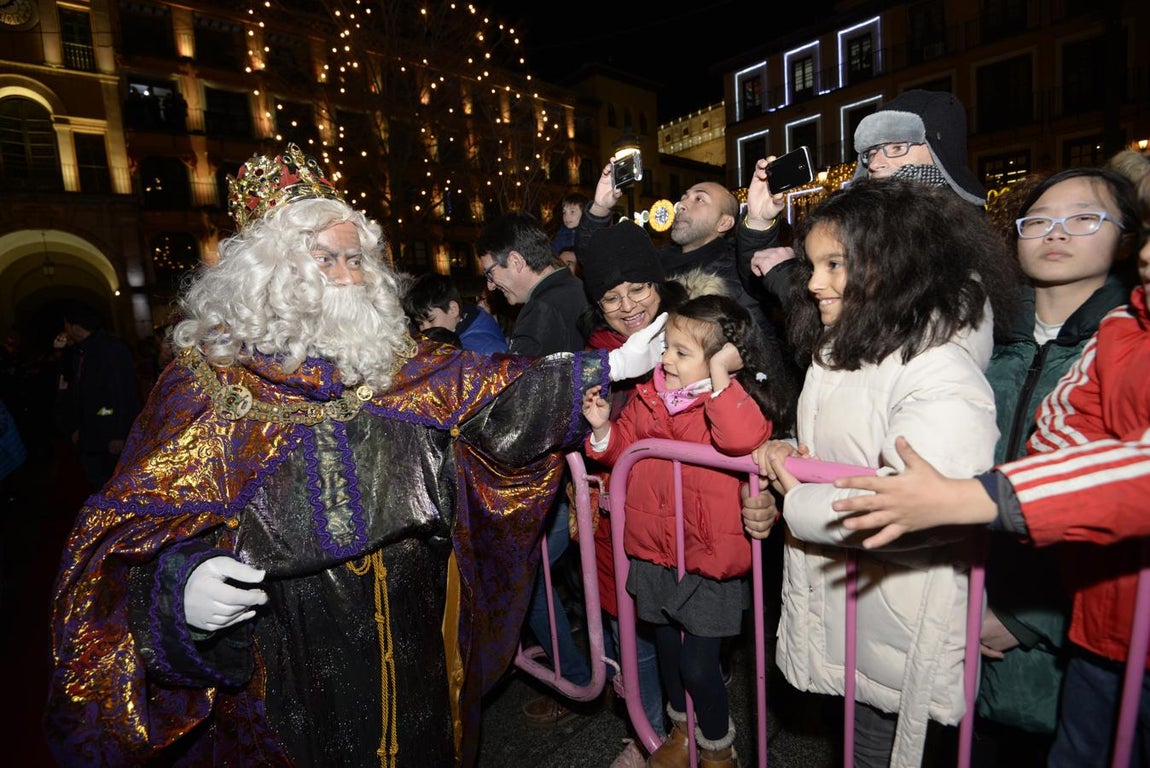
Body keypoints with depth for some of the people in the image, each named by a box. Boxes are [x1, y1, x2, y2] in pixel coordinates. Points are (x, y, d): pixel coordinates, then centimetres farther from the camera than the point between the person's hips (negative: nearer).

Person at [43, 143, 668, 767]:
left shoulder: (388, 360, 0)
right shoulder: (209, 378, -10)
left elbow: (487, 387, -3)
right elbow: (142, 522, -9)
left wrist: (612, 366, -8)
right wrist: (181, 584, -31)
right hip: (291, 657, -3)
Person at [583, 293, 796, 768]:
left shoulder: (738, 401, -14)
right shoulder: (647, 395, 1)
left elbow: (743, 439, -37)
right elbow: (623, 448, 13)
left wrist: (720, 377, -34)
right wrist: (603, 428, -6)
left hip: (708, 559, -6)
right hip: (652, 554, 6)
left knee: (698, 665, 7)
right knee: (667, 650, 24)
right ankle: (681, 729, 53)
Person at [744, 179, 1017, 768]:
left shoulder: (940, 376, -24)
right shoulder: (836, 355, 6)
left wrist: (798, 505, -23)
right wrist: (783, 456, -5)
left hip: (896, 612, -8)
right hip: (831, 595, 8)